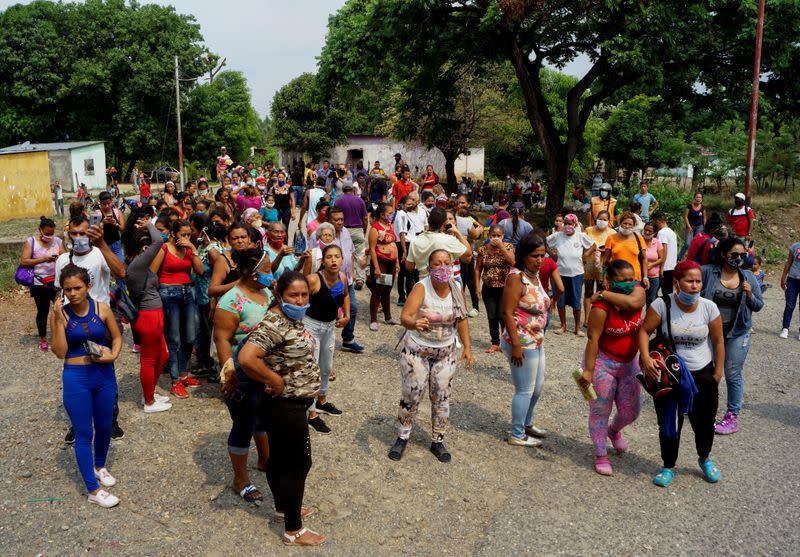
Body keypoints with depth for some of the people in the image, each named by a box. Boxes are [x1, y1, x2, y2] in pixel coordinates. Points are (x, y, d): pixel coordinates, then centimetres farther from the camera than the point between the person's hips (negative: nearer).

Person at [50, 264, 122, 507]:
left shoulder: (102, 309, -5)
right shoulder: (60, 315, -8)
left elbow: (117, 337, 7)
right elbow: (60, 352, -13)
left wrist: (113, 355, -12)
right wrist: (59, 320, -19)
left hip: (105, 375, 3)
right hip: (76, 379, -2)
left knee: (104, 427, 17)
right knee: (84, 433, 2)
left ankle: (99, 466, 45)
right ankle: (93, 490, 10)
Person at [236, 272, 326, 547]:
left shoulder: (293, 318, 4)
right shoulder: (274, 323, -25)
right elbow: (246, 358, -37)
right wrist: (275, 381, -24)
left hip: (290, 404, 9)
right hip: (285, 407, -9)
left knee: (280, 458, 23)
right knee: (298, 464, 2)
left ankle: (284, 508, 41)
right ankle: (293, 531, 16)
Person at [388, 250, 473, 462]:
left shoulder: (456, 289, -7)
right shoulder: (421, 288, -21)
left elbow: (462, 319, 6)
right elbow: (405, 316, -35)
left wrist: (467, 347, 0)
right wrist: (414, 323, -57)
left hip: (446, 352, 4)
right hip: (416, 350, -4)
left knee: (442, 398, 10)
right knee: (411, 397, 4)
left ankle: (437, 441, 28)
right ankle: (402, 438, 26)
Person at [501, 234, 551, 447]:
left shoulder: (535, 275, 8)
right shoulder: (516, 278, -19)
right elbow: (507, 313, -23)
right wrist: (515, 345, -24)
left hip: (537, 341, 9)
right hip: (522, 343, -9)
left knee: (537, 386, 22)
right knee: (525, 390, 2)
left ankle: (527, 423, 42)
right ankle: (517, 435, 18)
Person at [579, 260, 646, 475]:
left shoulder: (637, 290, -8)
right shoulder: (601, 307, -23)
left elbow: (633, 303, -32)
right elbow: (593, 339, -23)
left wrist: (603, 294, -24)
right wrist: (588, 370, -25)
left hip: (629, 363, 6)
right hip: (603, 363, -6)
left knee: (630, 412, 13)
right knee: (600, 411, 4)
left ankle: (614, 430, 47)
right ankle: (601, 456, 21)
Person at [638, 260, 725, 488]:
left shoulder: (709, 307, -9)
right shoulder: (662, 304, -15)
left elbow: (718, 342, -1)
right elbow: (644, 331, -11)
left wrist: (718, 374, 0)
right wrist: (646, 358, -24)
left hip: (702, 374, 2)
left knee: (704, 421, 14)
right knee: (668, 424, 8)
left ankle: (705, 459, 43)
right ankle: (668, 467, 28)